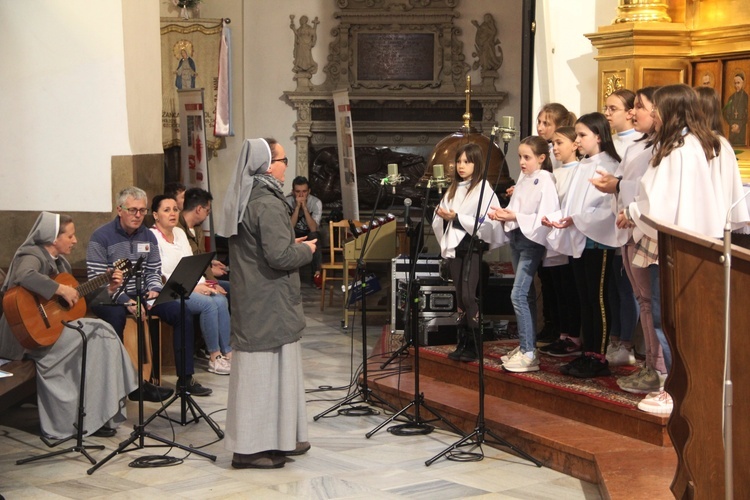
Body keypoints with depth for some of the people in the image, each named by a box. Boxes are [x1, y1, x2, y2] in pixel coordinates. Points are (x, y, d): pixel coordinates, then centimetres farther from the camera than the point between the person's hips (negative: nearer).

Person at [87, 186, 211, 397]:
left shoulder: (148, 237, 9)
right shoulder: (101, 237, -10)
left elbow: (154, 271, 11)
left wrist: (154, 290, -13)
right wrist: (125, 301, -26)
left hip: (140, 294, 6)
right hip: (109, 299, -6)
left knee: (182, 314, -11)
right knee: (116, 316, -40)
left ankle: (185, 378, -5)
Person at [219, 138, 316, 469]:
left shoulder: (242, 200, 11)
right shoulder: (268, 204, -19)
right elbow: (279, 257, -25)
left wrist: (293, 245, 16)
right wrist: (305, 250, -7)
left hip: (249, 301, 10)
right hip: (269, 306, -10)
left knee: (256, 367, 14)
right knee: (268, 370, -4)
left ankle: (283, 438, 25)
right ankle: (254, 447, 0)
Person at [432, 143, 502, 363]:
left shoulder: (484, 189, -5)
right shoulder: (453, 189, 16)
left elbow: (486, 221, -16)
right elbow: (440, 218, 16)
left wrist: (456, 218, -18)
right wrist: (443, 216, -7)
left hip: (473, 247, -7)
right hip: (454, 247, 7)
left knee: (468, 296, -13)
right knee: (460, 297, 8)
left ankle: (473, 345, -7)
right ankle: (462, 343, 13)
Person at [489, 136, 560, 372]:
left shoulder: (545, 180, -11)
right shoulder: (523, 178, 12)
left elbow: (545, 216, -20)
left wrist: (514, 217, -23)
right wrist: (502, 214, -6)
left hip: (532, 240, -8)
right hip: (516, 238, 8)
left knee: (519, 295, -14)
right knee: (526, 295, 13)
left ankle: (528, 353, -12)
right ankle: (527, 345, 20)